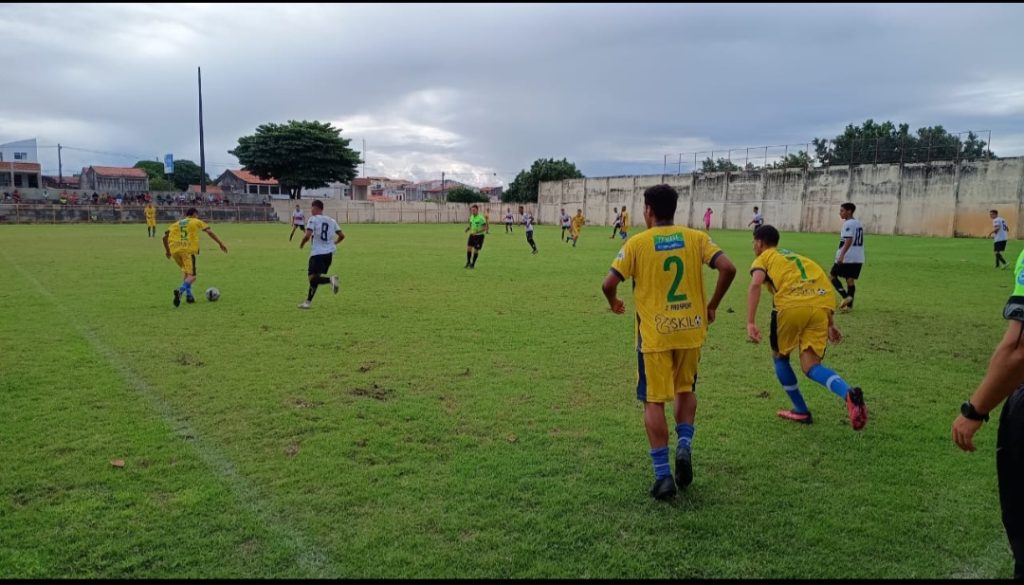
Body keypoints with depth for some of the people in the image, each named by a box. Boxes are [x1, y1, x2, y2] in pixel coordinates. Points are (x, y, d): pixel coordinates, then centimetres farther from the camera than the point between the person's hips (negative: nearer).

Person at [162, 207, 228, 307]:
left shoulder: (176, 224, 26)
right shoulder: (197, 222, 15)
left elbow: (165, 237, 20)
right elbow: (210, 232, 4)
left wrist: (167, 250, 31)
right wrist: (221, 244, 5)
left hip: (175, 250, 5)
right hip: (188, 250, -5)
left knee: (187, 273, 25)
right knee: (191, 276, -8)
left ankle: (189, 295, 16)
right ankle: (180, 290, -36)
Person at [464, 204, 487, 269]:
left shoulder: (481, 218, -17)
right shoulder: (471, 217, 4)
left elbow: (485, 228, -17)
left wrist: (477, 232, -27)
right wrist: (468, 228, -3)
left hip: (479, 236, -5)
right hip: (472, 235, 5)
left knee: (476, 250, 0)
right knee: (468, 247, -4)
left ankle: (473, 264, 16)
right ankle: (468, 262, 13)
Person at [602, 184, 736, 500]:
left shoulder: (636, 243, -5)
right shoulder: (696, 238, 2)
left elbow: (608, 284, -9)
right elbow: (728, 269, -8)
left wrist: (614, 302, 13)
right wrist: (711, 306, 6)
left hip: (654, 334, -3)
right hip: (691, 330, 3)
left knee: (654, 402, 6)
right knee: (686, 390, 25)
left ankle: (663, 476, 6)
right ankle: (684, 446, 5)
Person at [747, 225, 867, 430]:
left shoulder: (763, 259, 18)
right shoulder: (796, 256, 36)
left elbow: (755, 284, -4)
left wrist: (750, 323, -12)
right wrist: (830, 325, 36)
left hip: (790, 305, -5)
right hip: (822, 304, 5)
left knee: (779, 356, 20)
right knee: (810, 365, 7)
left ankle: (801, 411, 22)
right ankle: (849, 394, -22)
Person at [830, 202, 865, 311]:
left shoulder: (848, 224, -11)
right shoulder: (859, 223, 17)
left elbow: (849, 240, -22)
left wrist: (842, 255, -28)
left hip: (846, 257, -8)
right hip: (858, 258, 8)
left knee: (833, 276, 3)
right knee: (850, 280, 7)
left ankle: (846, 296, -11)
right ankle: (849, 304, 4)